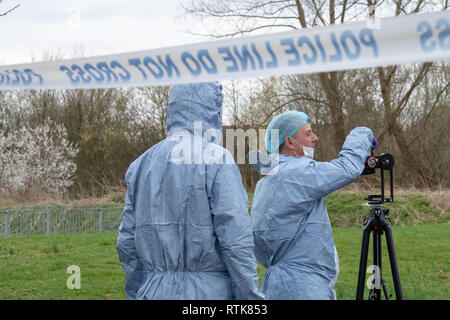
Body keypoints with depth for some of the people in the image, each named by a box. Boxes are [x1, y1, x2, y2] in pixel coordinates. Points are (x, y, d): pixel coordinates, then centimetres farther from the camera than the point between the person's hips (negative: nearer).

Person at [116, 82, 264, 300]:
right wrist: (251, 297, -8)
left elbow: (127, 242, 12)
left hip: (154, 292, 6)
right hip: (208, 292, -6)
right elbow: (236, 241, -14)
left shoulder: (141, 164, 10)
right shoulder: (216, 159, -8)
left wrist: (137, 294, 21)